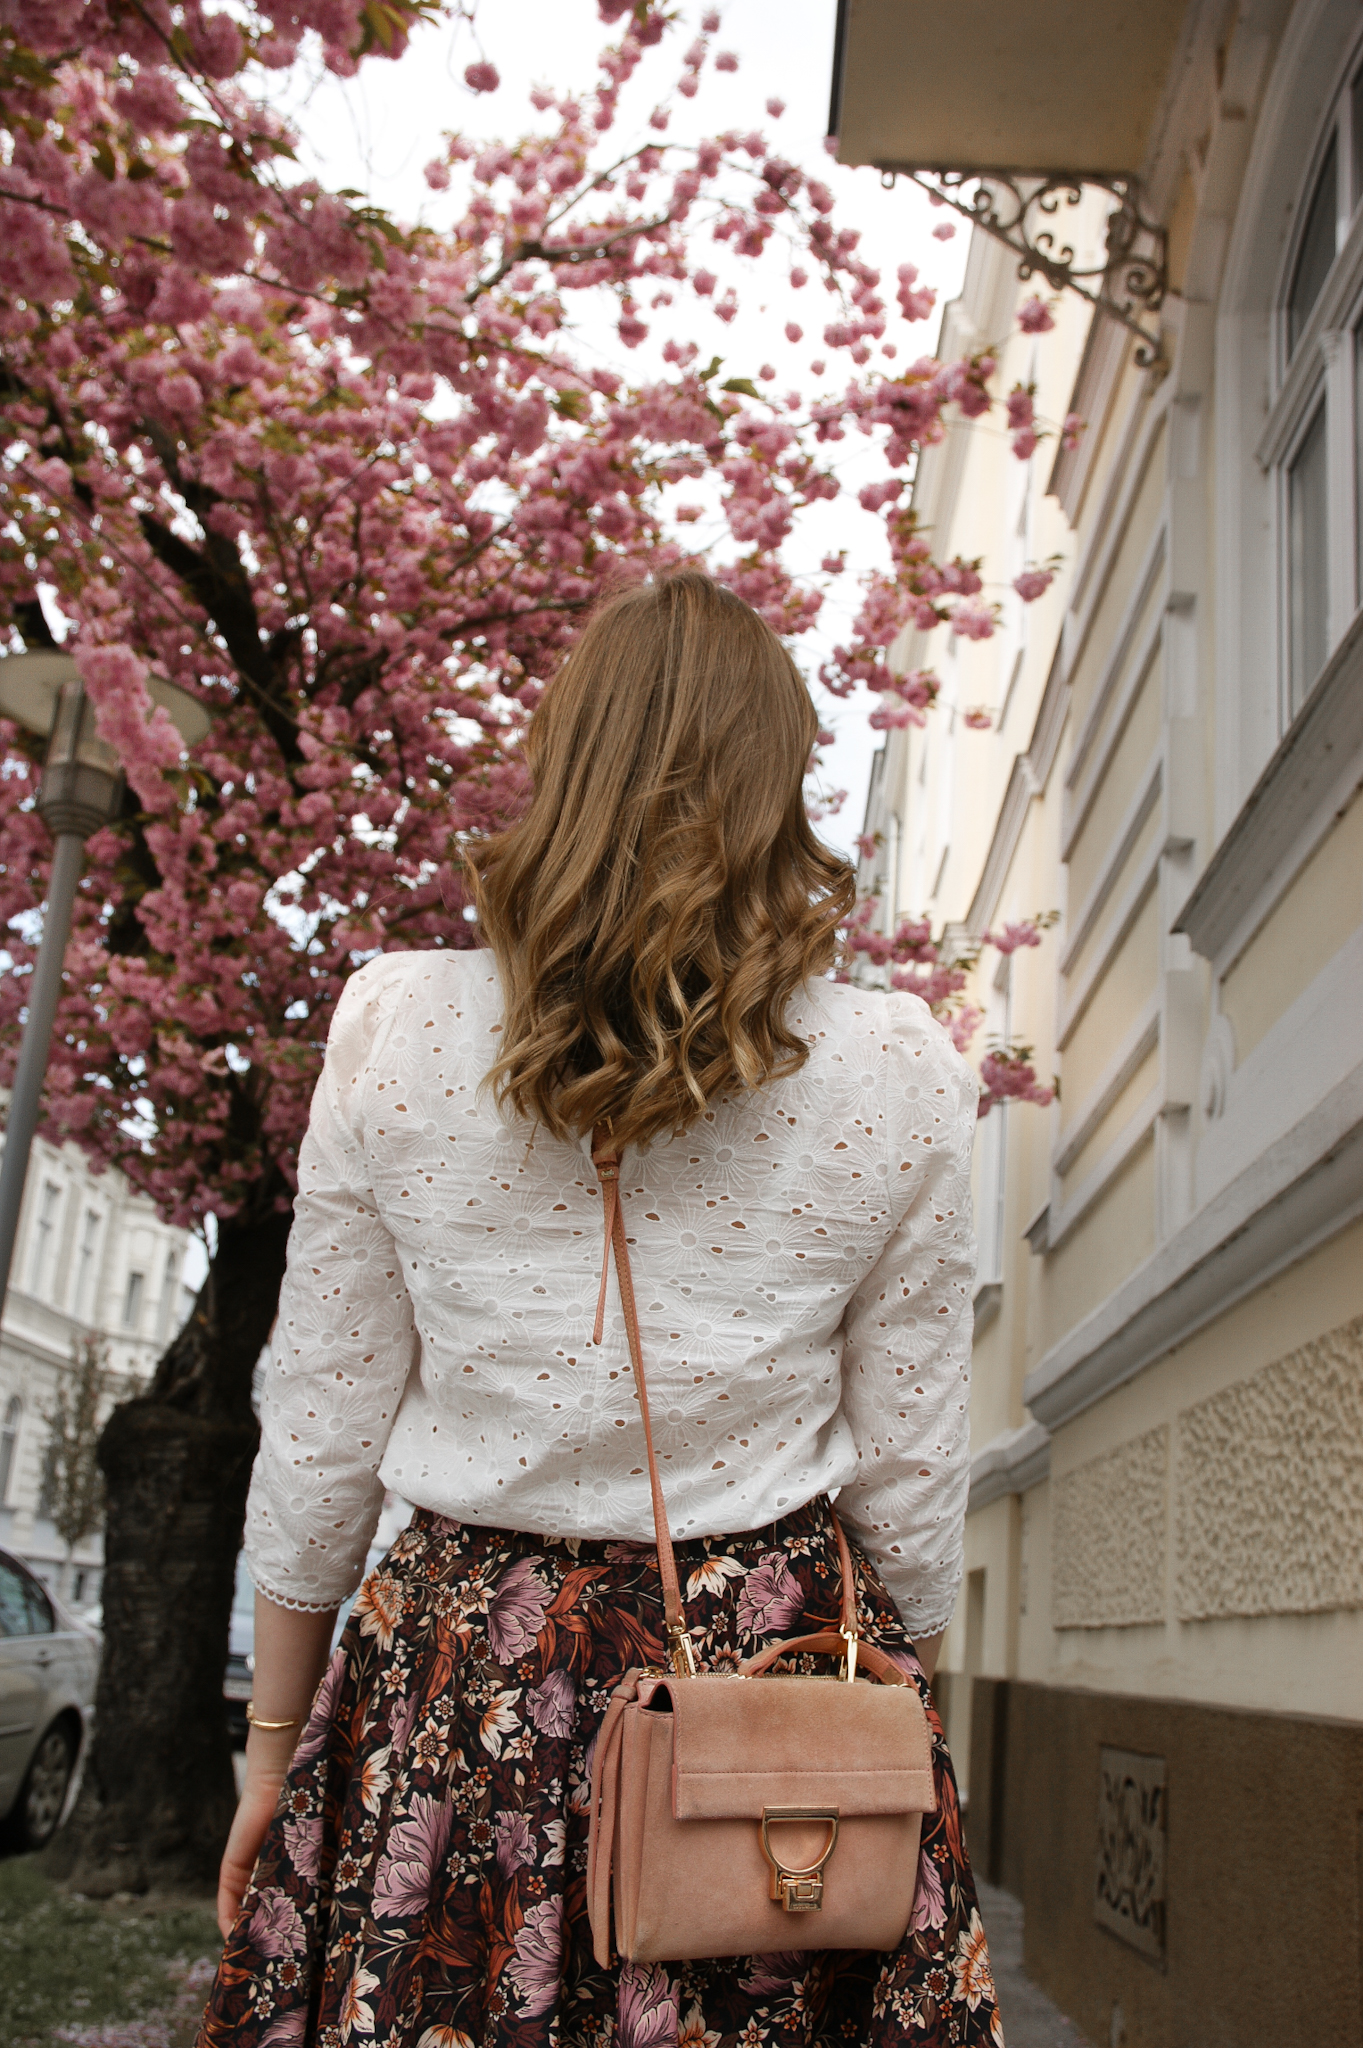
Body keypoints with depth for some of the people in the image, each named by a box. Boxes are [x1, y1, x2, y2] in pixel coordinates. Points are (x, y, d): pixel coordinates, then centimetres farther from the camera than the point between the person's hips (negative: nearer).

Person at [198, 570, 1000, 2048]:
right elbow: (907, 1475, 0)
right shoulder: (901, 1076, -6)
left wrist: (273, 1741, 11)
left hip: (461, 1680, 0)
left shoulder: (391, 1029, -6)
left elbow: (319, 1439, -1)